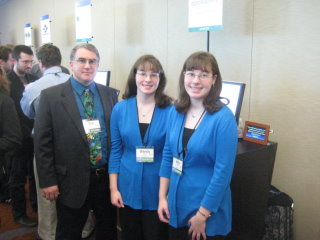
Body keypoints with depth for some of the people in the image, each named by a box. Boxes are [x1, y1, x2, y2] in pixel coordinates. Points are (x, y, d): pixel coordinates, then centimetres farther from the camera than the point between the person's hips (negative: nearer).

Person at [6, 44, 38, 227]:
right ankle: (19, 214, 27)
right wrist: (28, 133, -16)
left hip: (35, 137, 5)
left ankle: (36, 205, 35)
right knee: (18, 179, 11)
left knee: (36, 175, 15)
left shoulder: (34, 80, 5)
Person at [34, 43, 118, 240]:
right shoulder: (51, 96, -6)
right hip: (72, 180, -2)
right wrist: (48, 181, -7)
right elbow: (43, 142, -6)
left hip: (107, 177, 3)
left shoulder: (110, 94, 3)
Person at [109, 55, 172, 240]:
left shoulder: (170, 111, -9)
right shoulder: (120, 109, -2)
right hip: (128, 188, 2)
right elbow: (115, 150, 2)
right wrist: (113, 188, 1)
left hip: (157, 189, -2)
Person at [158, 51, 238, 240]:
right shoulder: (176, 112, -1)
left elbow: (223, 172, -17)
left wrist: (202, 214, -14)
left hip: (208, 212, -5)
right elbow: (168, 156, 6)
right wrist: (162, 196, 4)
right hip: (176, 205, 5)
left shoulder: (224, 118, -18)